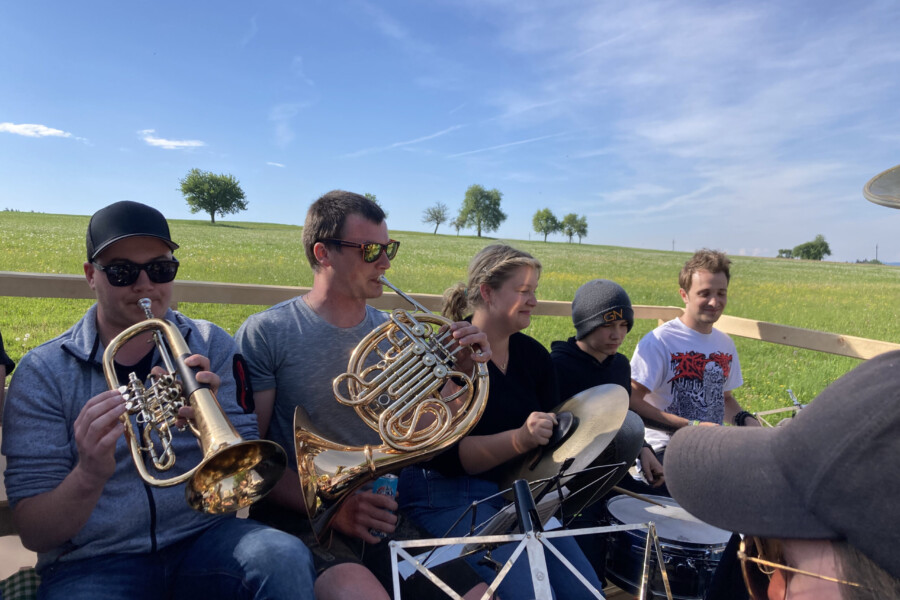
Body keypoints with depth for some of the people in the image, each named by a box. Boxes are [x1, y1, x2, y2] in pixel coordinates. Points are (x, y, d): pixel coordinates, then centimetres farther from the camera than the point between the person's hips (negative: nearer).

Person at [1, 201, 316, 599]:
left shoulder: (212, 346, 2)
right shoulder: (42, 372, 0)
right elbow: (33, 534, -3)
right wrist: (88, 476, -25)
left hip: (204, 540, 0)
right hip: (94, 562, 0)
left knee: (286, 559, -28)